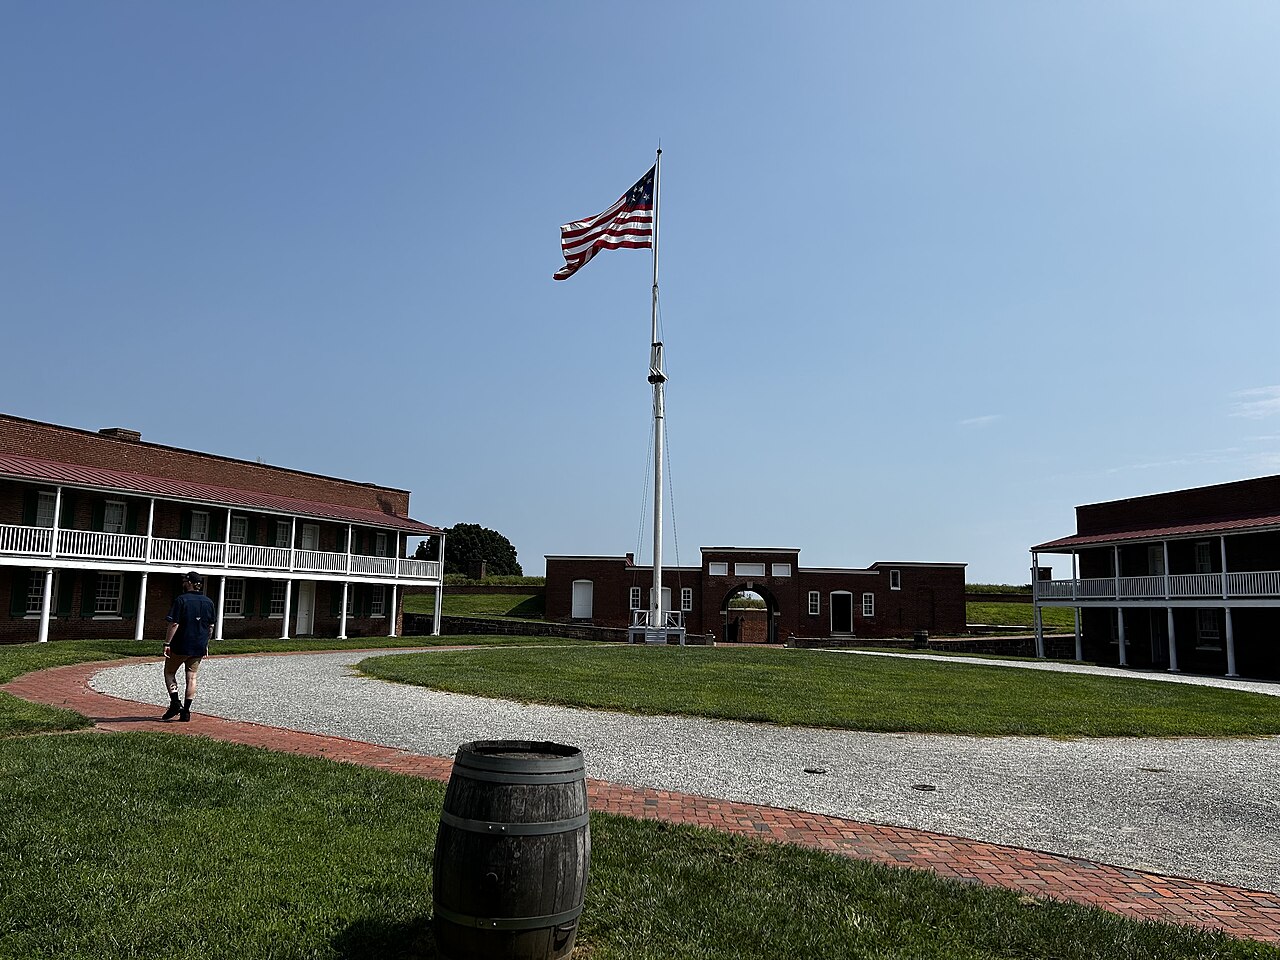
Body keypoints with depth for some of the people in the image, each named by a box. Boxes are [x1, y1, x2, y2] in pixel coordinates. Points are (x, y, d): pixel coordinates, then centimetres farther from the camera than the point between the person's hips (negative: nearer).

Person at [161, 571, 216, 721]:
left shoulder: (181, 600, -11)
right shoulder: (208, 602, 6)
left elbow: (174, 624, -15)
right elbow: (211, 626, 11)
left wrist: (167, 643, -11)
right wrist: (205, 644, 19)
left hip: (180, 646, -5)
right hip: (199, 647, 5)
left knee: (169, 672, 13)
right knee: (191, 677, 9)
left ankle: (175, 702, -1)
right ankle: (186, 710, 7)